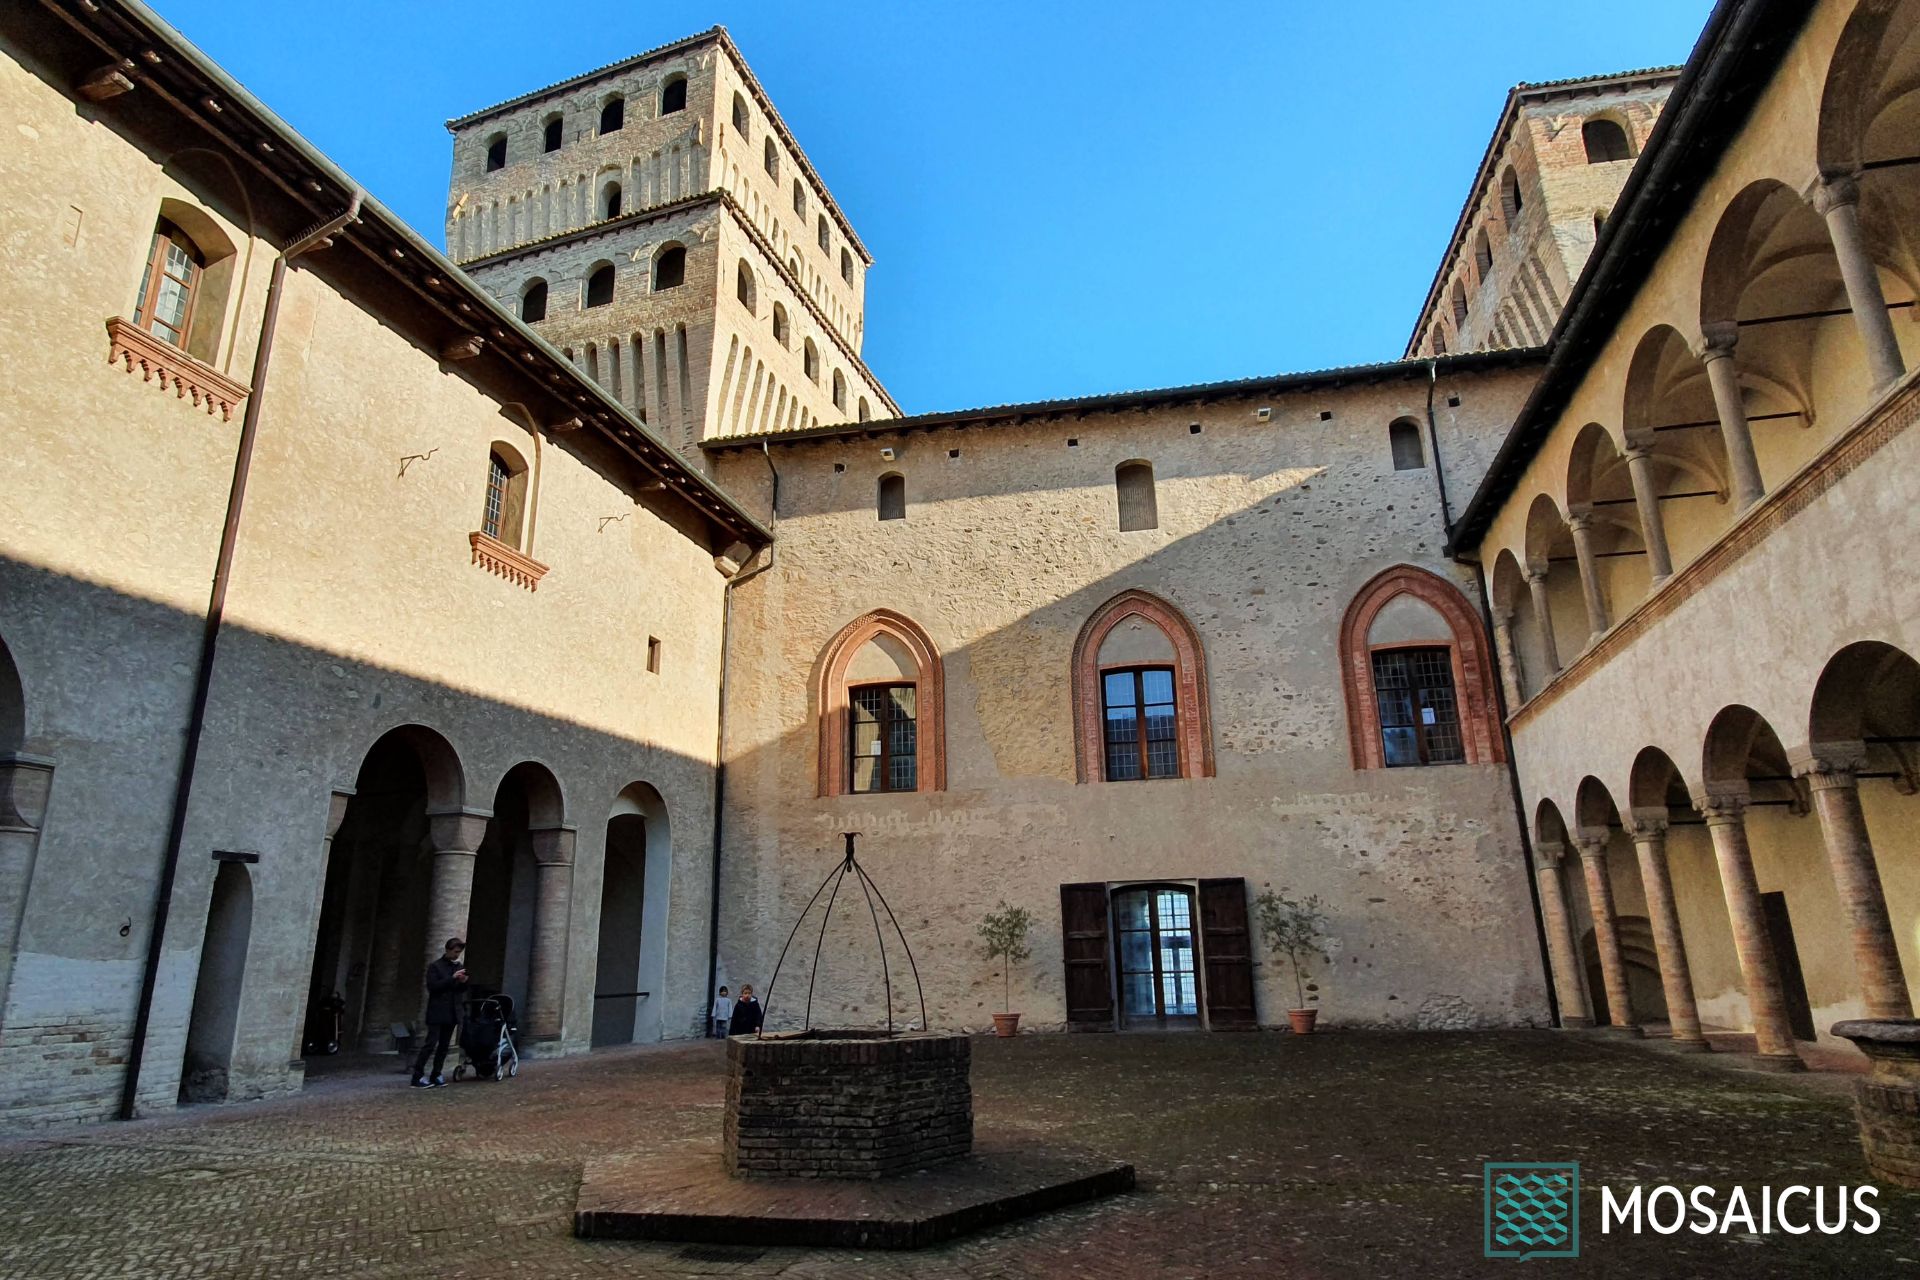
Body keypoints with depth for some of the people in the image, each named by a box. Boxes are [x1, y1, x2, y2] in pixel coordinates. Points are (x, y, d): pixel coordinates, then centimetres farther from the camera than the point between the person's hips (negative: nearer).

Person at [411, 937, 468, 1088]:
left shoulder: (459, 967, 14)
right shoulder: (435, 966, -3)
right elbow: (432, 986, -14)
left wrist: (463, 982, -2)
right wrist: (452, 978, -21)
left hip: (451, 1013, 6)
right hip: (437, 1013, -6)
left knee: (444, 1046, 7)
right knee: (430, 1044, -10)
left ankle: (436, 1076, 12)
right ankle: (418, 1077, -7)